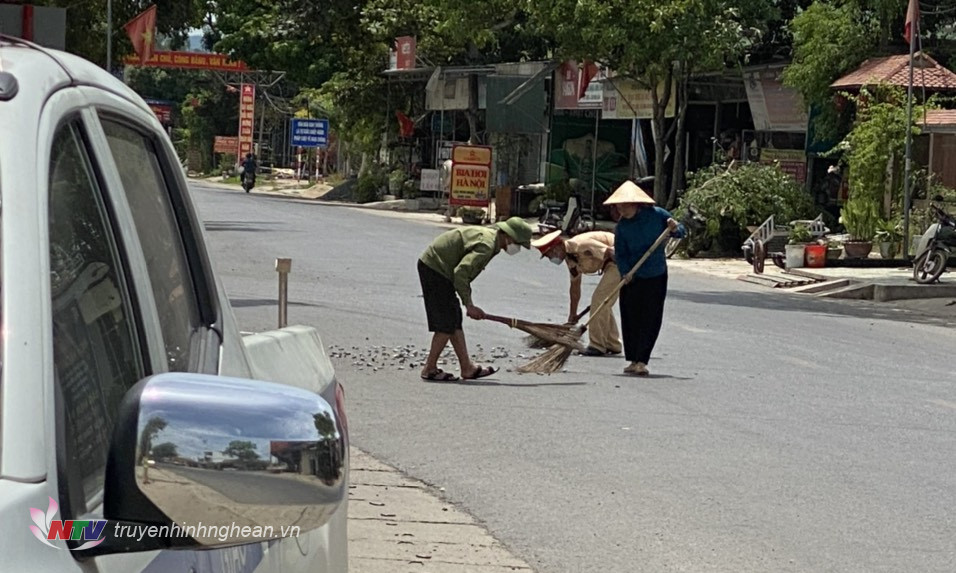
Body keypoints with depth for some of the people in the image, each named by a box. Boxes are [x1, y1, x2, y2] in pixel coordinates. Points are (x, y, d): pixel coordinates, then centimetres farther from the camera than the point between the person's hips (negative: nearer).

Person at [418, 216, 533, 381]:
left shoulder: (487, 234, 12)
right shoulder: (486, 245, -21)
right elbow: (461, 272, -29)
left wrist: (468, 303, 14)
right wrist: (469, 305, -22)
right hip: (434, 268, -11)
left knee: (455, 321, 12)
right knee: (447, 324, -7)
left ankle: (467, 368, 16)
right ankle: (430, 369, 1)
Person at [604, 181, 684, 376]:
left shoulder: (657, 215, -8)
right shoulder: (621, 226, -4)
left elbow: (681, 232, 2)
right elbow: (620, 254, -4)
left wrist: (675, 229, -21)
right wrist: (625, 273, -19)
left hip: (656, 276, -1)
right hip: (632, 278, 1)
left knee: (651, 320, -4)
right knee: (631, 319, 5)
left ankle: (641, 360, -2)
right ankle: (633, 360, 16)